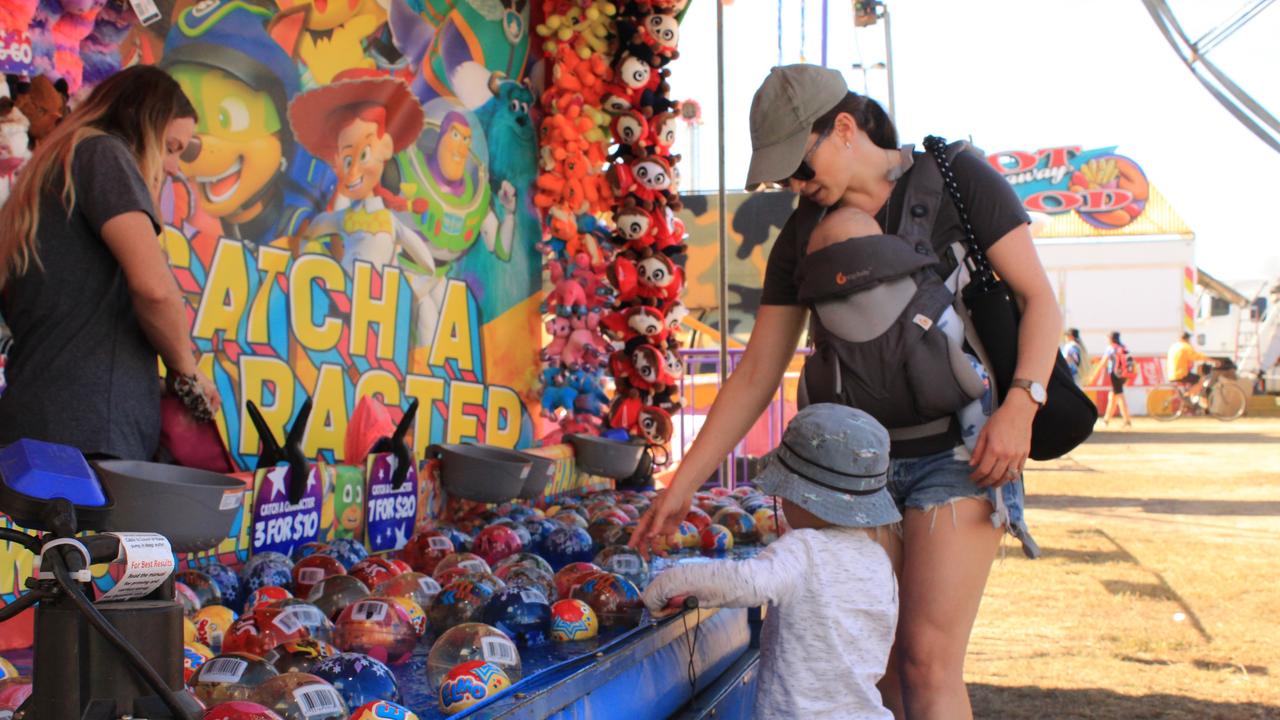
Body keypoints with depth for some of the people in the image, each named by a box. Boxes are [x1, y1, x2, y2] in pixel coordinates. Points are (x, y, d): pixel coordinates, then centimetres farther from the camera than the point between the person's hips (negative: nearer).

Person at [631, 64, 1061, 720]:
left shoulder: (958, 180, -5)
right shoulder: (802, 235, 7)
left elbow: (1039, 301, -4)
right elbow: (756, 373, 8)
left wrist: (1021, 403, -22)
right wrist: (681, 485, 4)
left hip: (956, 451, -4)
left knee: (929, 663, -12)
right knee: (879, 666, 3)